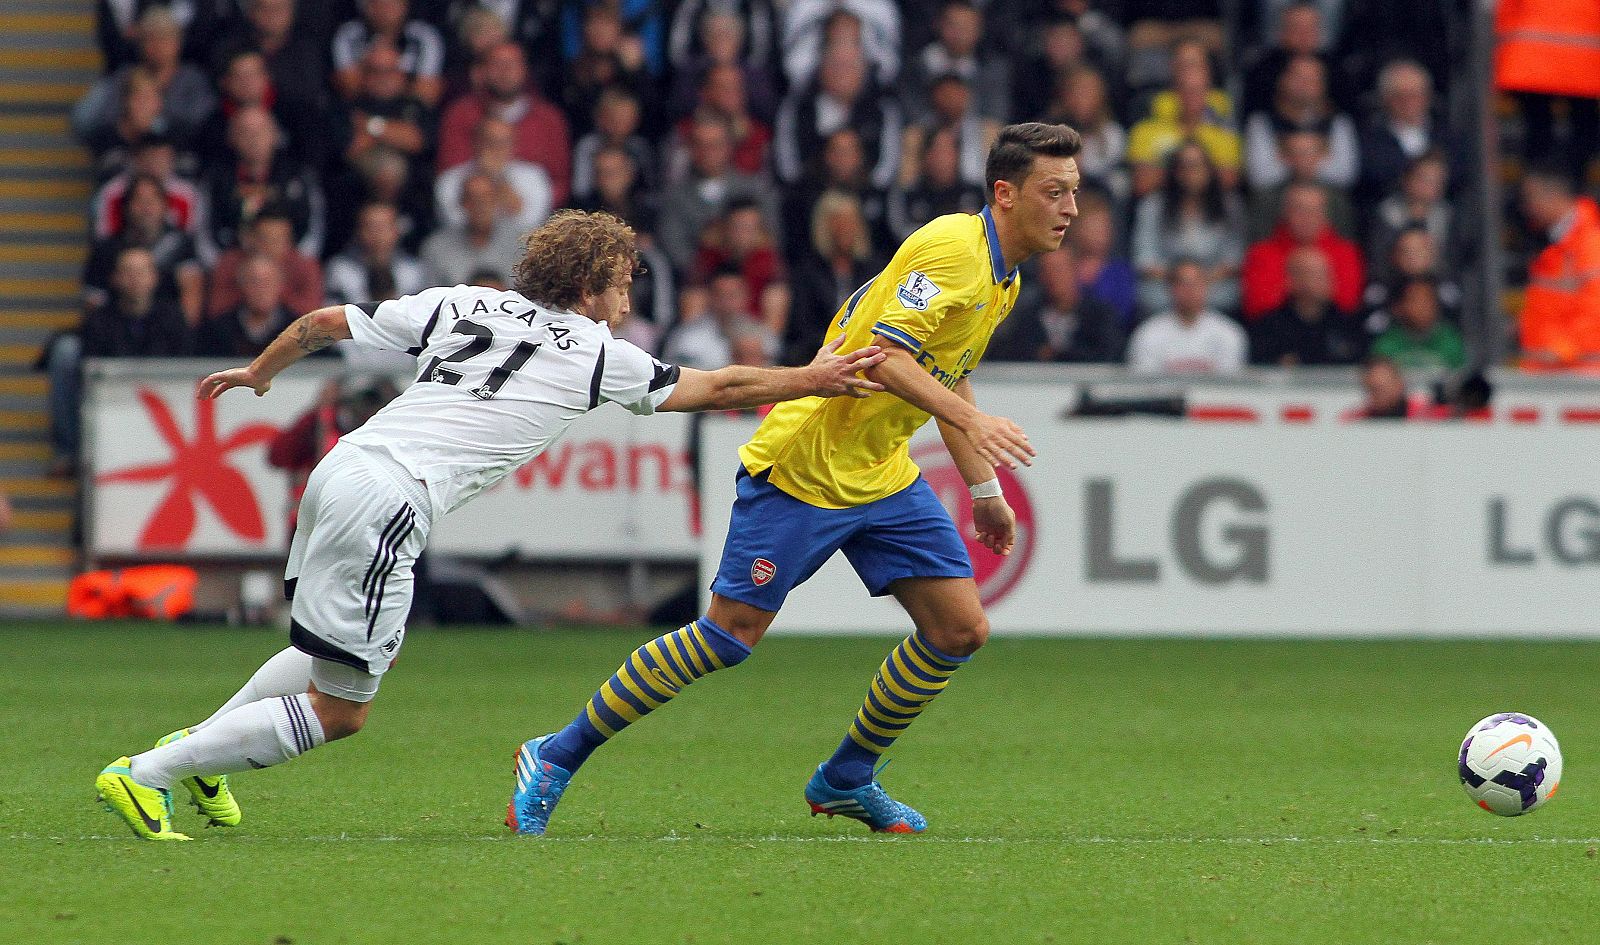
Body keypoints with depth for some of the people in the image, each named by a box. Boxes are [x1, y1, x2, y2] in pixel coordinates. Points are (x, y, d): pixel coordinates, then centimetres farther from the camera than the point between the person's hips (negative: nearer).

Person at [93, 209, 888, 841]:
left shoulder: (461, 305, 17)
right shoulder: (596, 356, 4)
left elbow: (325, 322, 18)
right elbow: (712, 388, 13)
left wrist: (259, 372, 35)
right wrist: (810, 380, 26)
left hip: (340, 466, 8)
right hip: (386, 505, -8)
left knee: (373, 648, 30)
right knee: (339, 712, -1)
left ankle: (200, 748, 26)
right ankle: (145, 776, -4)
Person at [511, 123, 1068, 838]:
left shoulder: (1001, 277, 10)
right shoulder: (952, 245, -20)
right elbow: (885, 354, -30)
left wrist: (984, 489, 26)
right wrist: (972, 421, -40)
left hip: (884, 480, 9)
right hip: (804, 464, -9)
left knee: (959, 629, 0)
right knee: (730, 633, -7)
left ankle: (846, 779, 18)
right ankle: (556, 758, 5)